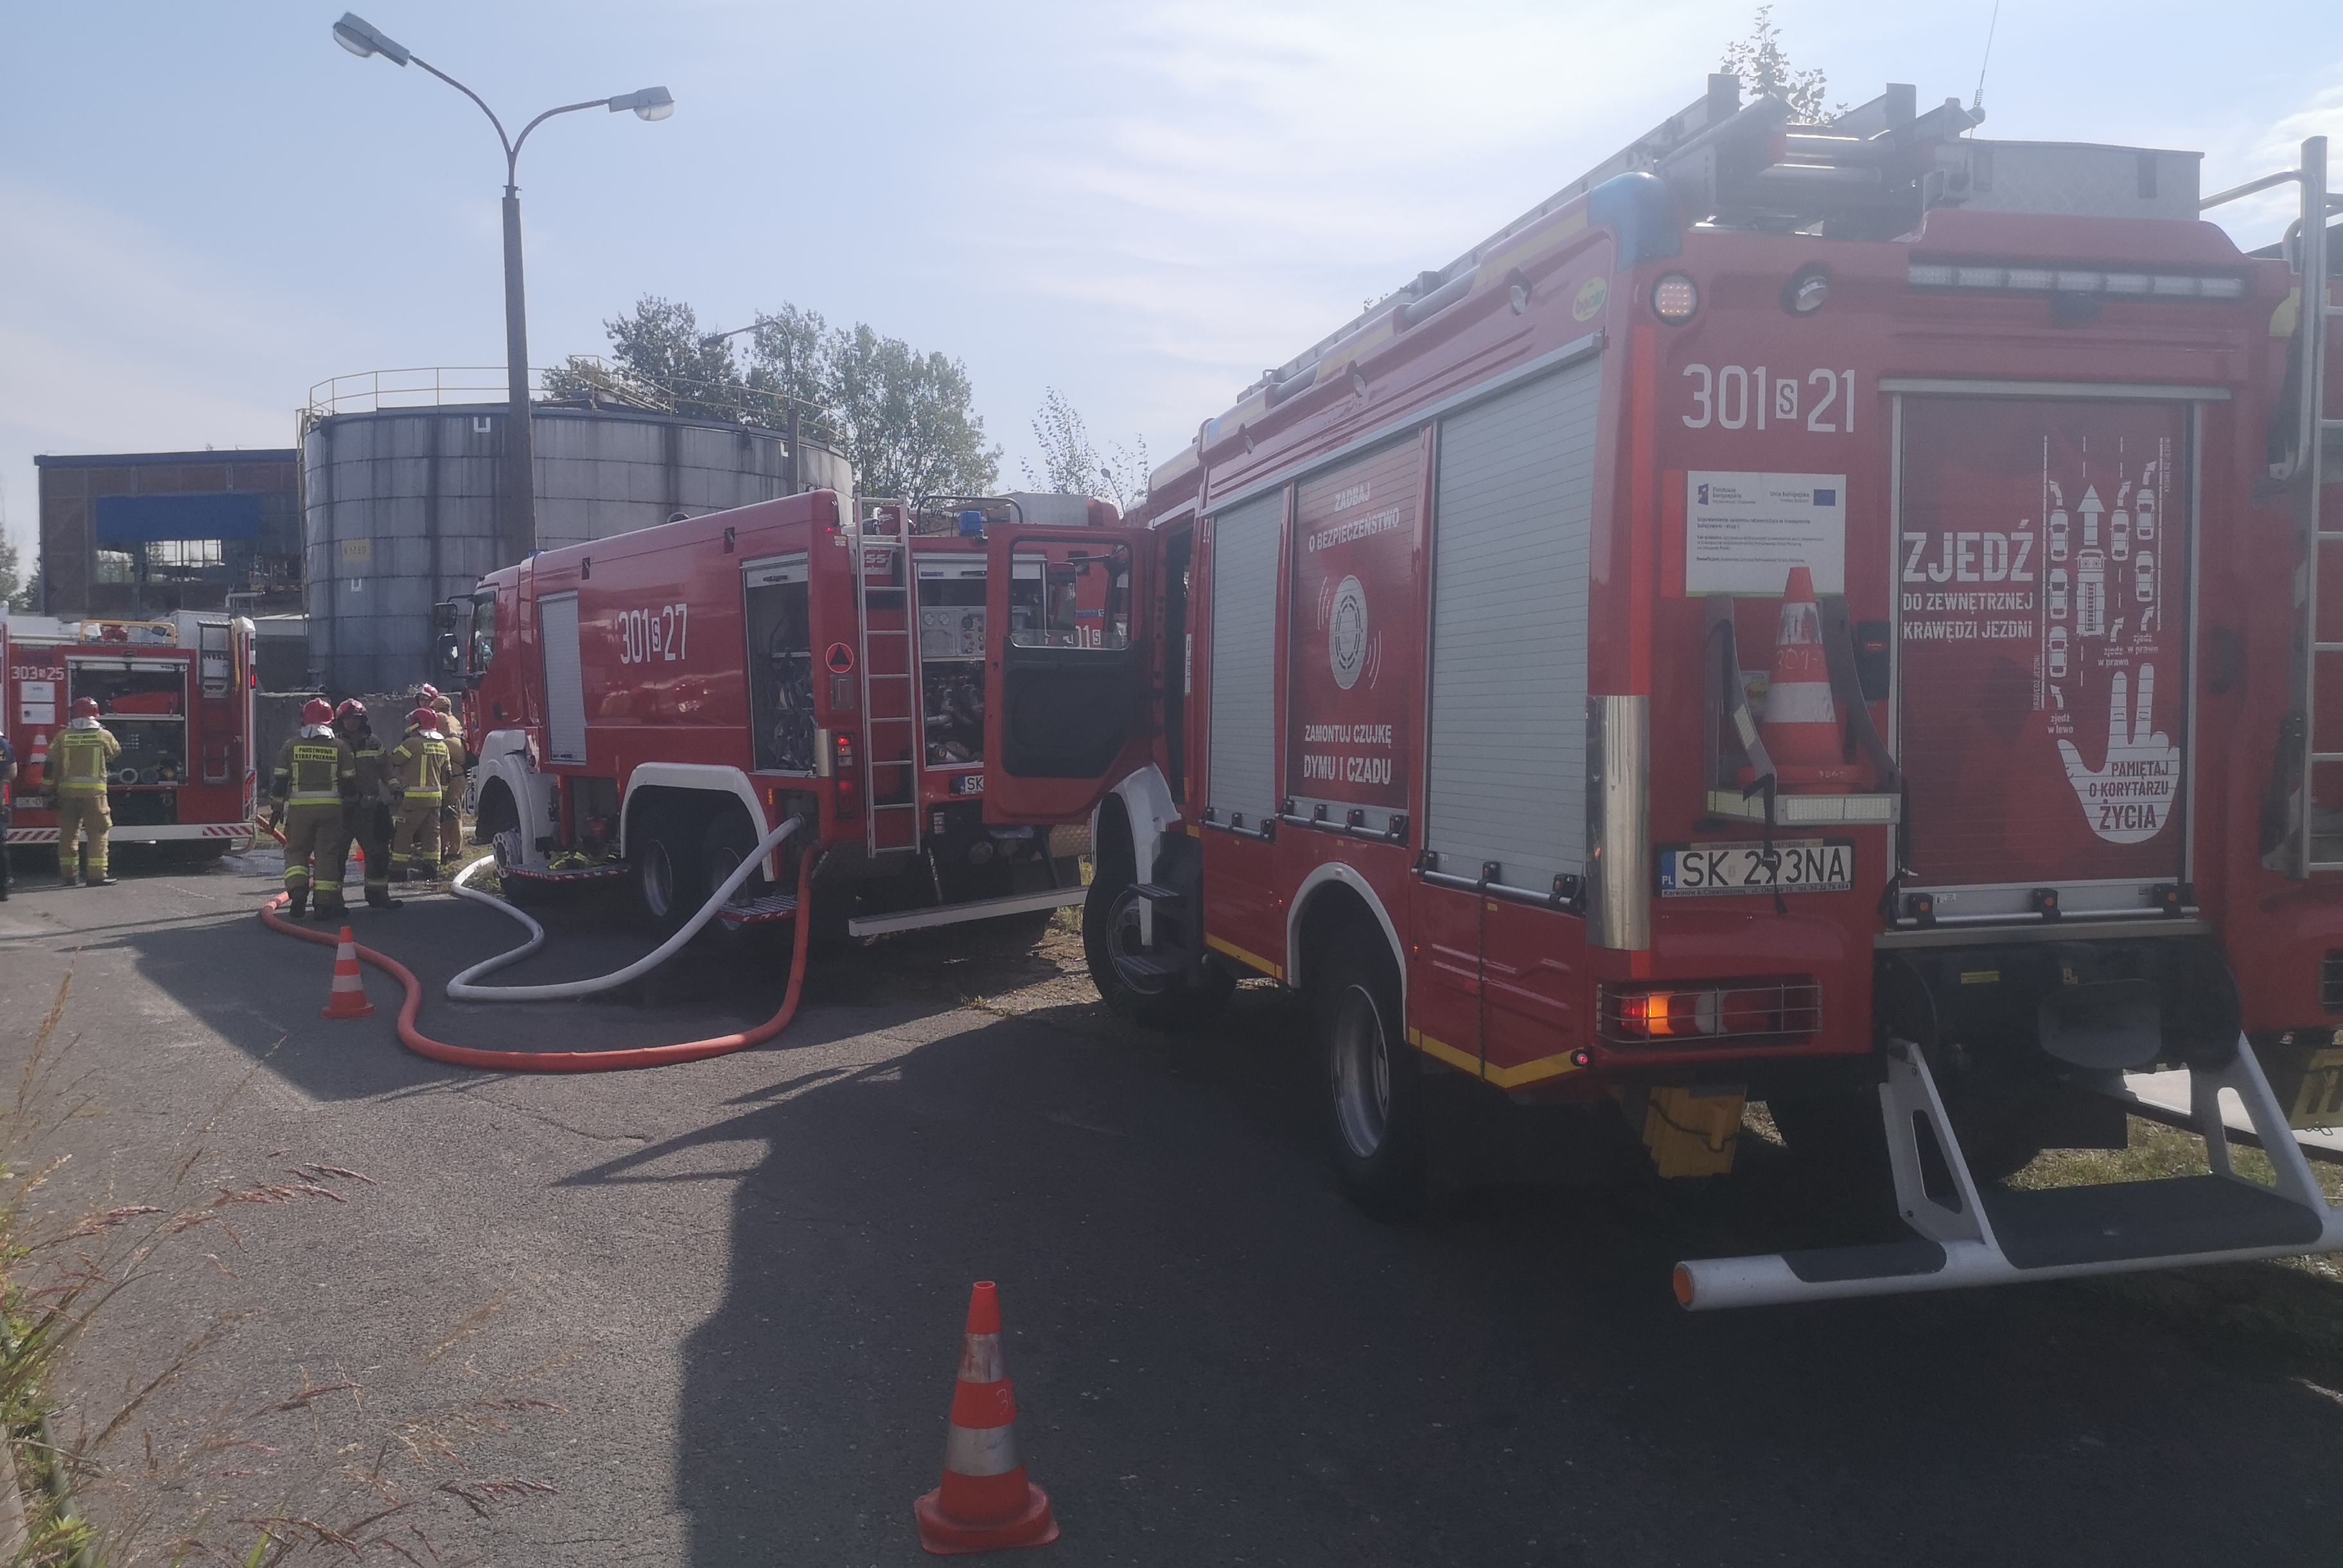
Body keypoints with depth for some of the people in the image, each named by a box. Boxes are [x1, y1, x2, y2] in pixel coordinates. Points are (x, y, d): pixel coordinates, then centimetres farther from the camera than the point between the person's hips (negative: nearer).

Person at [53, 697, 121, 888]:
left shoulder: (63, 736, 4)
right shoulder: (103, 735, -2)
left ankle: (69, 875, 14)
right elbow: (116, 752, 18)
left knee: (68, 833, 11)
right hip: (94, 791, -3)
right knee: (98, 833, 1)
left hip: (68, 792, 3)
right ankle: (97, 875, -4)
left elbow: (51, 765, 3)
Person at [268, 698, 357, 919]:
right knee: (327, 854, 3)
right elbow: (350, 782, 5)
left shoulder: (292, 745, 3)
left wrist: (276, 809, 9)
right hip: (331, 808, 0)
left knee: (296, 851, 14)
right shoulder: (340, 746, 3)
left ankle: (297, 891, -6)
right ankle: (326, 903, 0)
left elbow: (280, 780, 2)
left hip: (299, 808, 0)